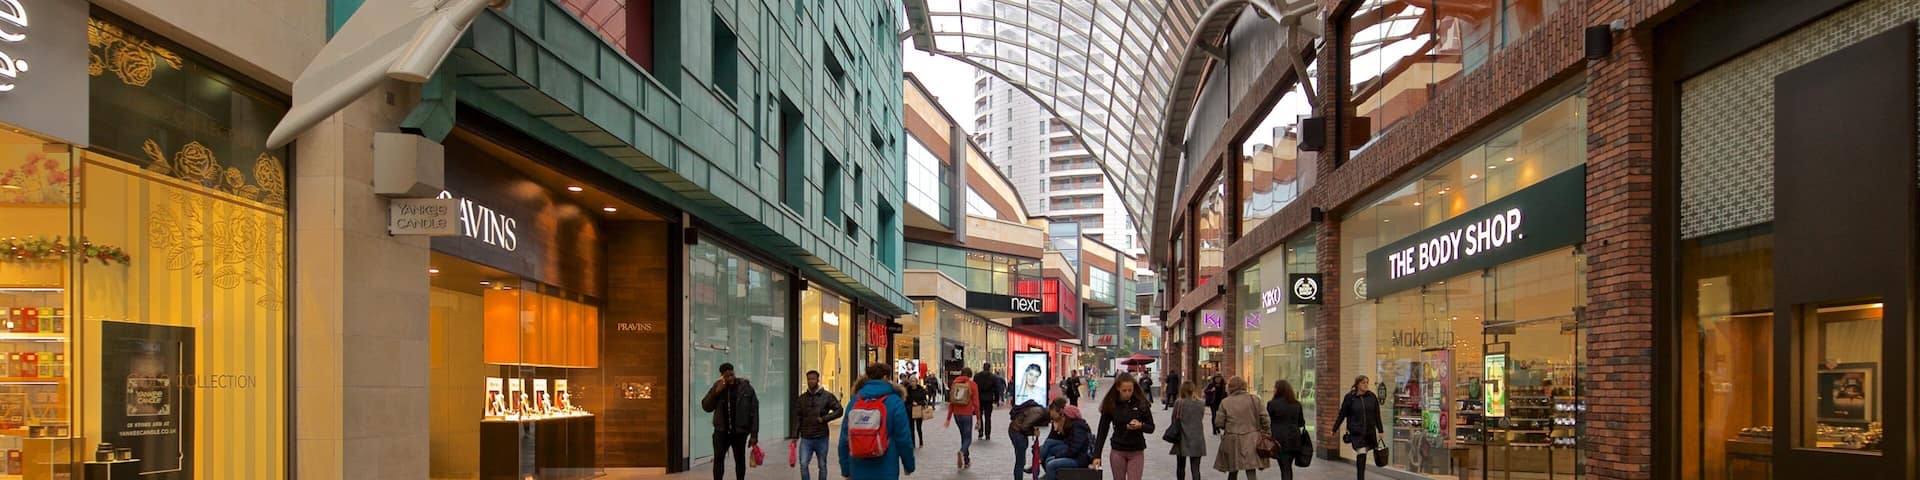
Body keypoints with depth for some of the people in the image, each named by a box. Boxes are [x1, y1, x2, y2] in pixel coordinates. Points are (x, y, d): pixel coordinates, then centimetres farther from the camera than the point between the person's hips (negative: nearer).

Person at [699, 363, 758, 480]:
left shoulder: (745, 387, -6)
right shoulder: (717, 386, 2)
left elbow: (754, 411, -5)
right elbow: (706, 407, 0)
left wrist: (754, 434, -8)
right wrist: (716, 392, -15)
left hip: (740, 431, -1)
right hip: (721, 431, 1)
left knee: (740, 460, 9)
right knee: (718, 459, -3)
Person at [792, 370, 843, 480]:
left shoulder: (827, 396, 0)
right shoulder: (802, 398, 8)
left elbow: (839, 410, -1)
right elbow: (797, 418, 8)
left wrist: (824, 418, -12)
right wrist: (795, 436, 1)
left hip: (821, 438, -1)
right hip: (806, 438, 1)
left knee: (822, 466, 9)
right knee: (803, 464, -10)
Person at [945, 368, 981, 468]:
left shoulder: (955, 383, 5)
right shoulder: (972, 384, -6)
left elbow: (951, 402, 7)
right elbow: (976, 403, -8)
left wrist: (948, 418, 11)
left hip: (956, 414, 4)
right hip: (967, 414, -4)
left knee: (963, 436, 20)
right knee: (968, 438, 4)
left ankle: (966, 460, 24)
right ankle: (962, 452, -27)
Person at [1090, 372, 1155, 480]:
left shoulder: (1141, 403, -8)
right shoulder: (1110, 404, -6)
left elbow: (1151, 428, -1)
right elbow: (1102, 431, -4)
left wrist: (1140, 426, -23)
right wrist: (1096, 455, -10)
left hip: (1136, 452, -1)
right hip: (1117, 452, 1)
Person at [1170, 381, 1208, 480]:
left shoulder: (1179, 403, -9)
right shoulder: (1201, 404, -3)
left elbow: (1174, 420, -4)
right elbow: (1201, 419, 6)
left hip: (1182, 440, -1)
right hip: (1197, 441, 1)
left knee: (1180, 467, 16)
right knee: (1195, 469, 1)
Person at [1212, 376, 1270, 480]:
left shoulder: (1225, 402, -4)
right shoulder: (1254, 399, -1)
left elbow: (1218, 423, -4)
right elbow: (1264, 417, -4)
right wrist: (1265, 434, 5)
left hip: (1232, 441, 0)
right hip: (1251, 440, 0)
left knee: (1233, 471, 13)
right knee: (1251, 470, -2)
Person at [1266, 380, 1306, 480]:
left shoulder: (1272, 404, -9)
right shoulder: (1297, 404, 6)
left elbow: (1267, 422, -6)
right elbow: (1301, 423, 13)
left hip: (1280, 439, -5)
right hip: (1294, 439, 5)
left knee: (1285, 468, -4)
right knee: (1288, 467, 17)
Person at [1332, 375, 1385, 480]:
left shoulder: (1372, 397, 3)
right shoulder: (1349, 398, -4)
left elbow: (1377, 415, 10)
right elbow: (1342, 414, 2)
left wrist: (1380, 430, 12)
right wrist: (1334, 429, 5)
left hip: (1370, 431, 3)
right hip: (1356, 432, -3)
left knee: (1362, 455, 9)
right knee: (1361, 453, -16)